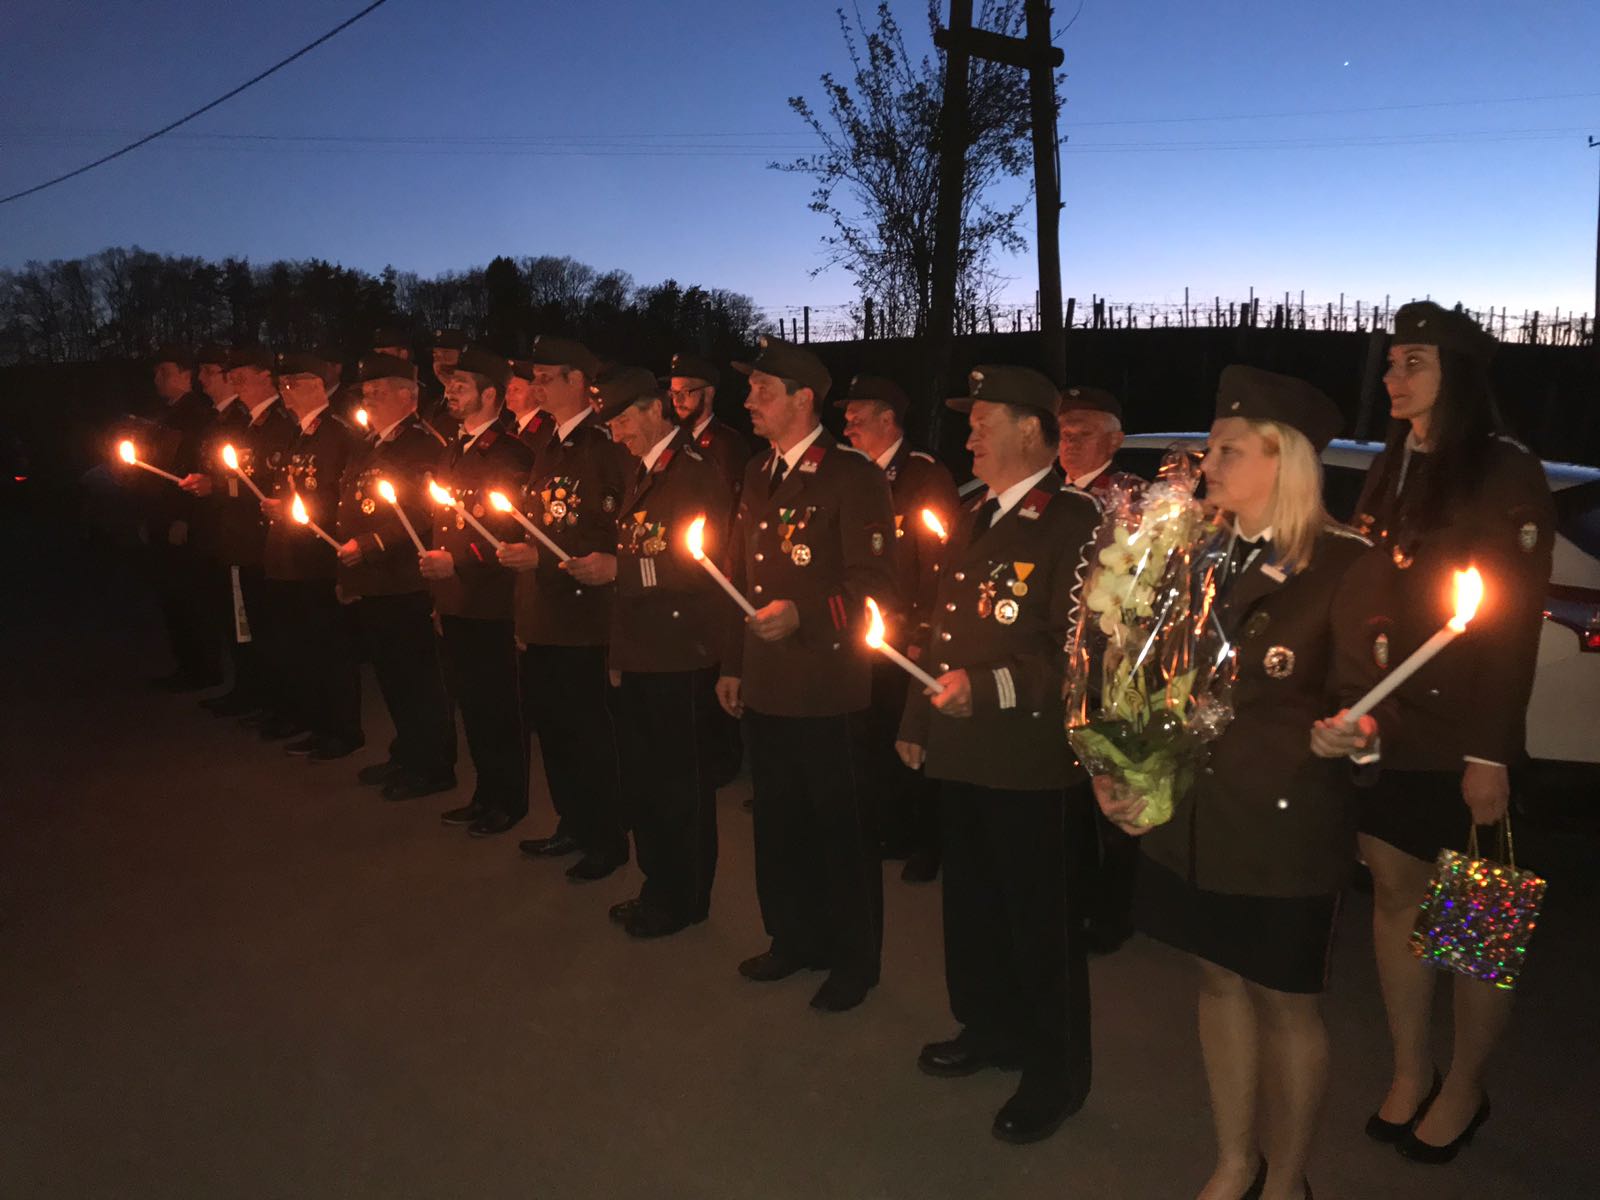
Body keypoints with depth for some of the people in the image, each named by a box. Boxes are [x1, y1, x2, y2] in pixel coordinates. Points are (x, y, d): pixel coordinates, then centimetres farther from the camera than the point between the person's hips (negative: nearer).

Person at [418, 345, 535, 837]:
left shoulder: (511, 455, -13)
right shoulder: (451, 452, 13)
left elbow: (513, 533, -18)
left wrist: (457, 563, -21)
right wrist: (434, 577, 14)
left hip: (490, 603, -8)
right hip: (452, 601, 8)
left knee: (497, 706, 3)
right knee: (470, 704, 16)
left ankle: (509, 800, 18)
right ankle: (485, 792, 30)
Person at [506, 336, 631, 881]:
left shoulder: (606, 445, -14)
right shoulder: (549, 443, 14)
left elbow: (614, 537, -20)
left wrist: (542, 558, -23)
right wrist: (518, 550, 8)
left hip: (582, 615, -9)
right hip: (541, 616, 9)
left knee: (587, 729, 2)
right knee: (548, 722, 16)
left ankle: (608, 840, 18)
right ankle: (574, 825, 33)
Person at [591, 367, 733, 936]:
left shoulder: (697, 474, -13)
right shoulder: (641, 473, 15)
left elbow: (702, 567, -20)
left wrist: (621, 568, -21)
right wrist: (619, 651, 17)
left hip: (680, 658, -9)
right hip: (638, 654, 9)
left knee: (679, 783, 3)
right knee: (641, 777, 17)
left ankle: (682, 900, 19)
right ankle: (658, 886, 33)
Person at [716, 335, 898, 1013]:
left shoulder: (853, 477, -11)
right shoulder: (757, 475, 13)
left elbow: (873, 586, -14)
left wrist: (803, 614, -27)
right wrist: (732, 665, 17)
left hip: (828, 689, -7)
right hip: (764, 685, 7)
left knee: (840, 826, 6)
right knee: (778, 821, 18)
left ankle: (854, 959, 23)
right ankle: (794, 939, 37)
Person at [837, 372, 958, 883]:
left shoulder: (927, 475, -10)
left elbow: (941, 560, -15)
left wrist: (924, 629, -17)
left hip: (908, 636, -6)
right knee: (879, 736, 13)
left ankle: (926, 844, 21)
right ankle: (895, 833, 30)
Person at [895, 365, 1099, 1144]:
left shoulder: (1072, 523, -14)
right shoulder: (971, 518, 13)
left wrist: (986, 688, -27)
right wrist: (916, 724, 16)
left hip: (1027, 764, -8)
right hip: (958, 755, 8)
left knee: (1038, 924, 7)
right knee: (971, 904, 21)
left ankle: (1055, 1076, 26)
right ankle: (988, 1030, 42)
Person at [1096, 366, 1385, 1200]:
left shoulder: (1341, 565, -11)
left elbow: (1358, 698, -10)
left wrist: (1343, 737, -31)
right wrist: (1117, 774, -1)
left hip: (1286, 822, -5)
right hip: (1189, 813, 5)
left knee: (1284, 1000, 9)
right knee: (1219, 982, 17)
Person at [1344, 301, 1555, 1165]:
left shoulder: (1508, 476, -8)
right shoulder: (1390, 472, 11)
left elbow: (1516, 625, -12)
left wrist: (1491, 753, -16)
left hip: (1461, 738, -6)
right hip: (1384, 727, 6)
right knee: (1395, 891, 10)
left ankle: (1464, 1091, 22)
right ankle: (1410, 1074, 24)